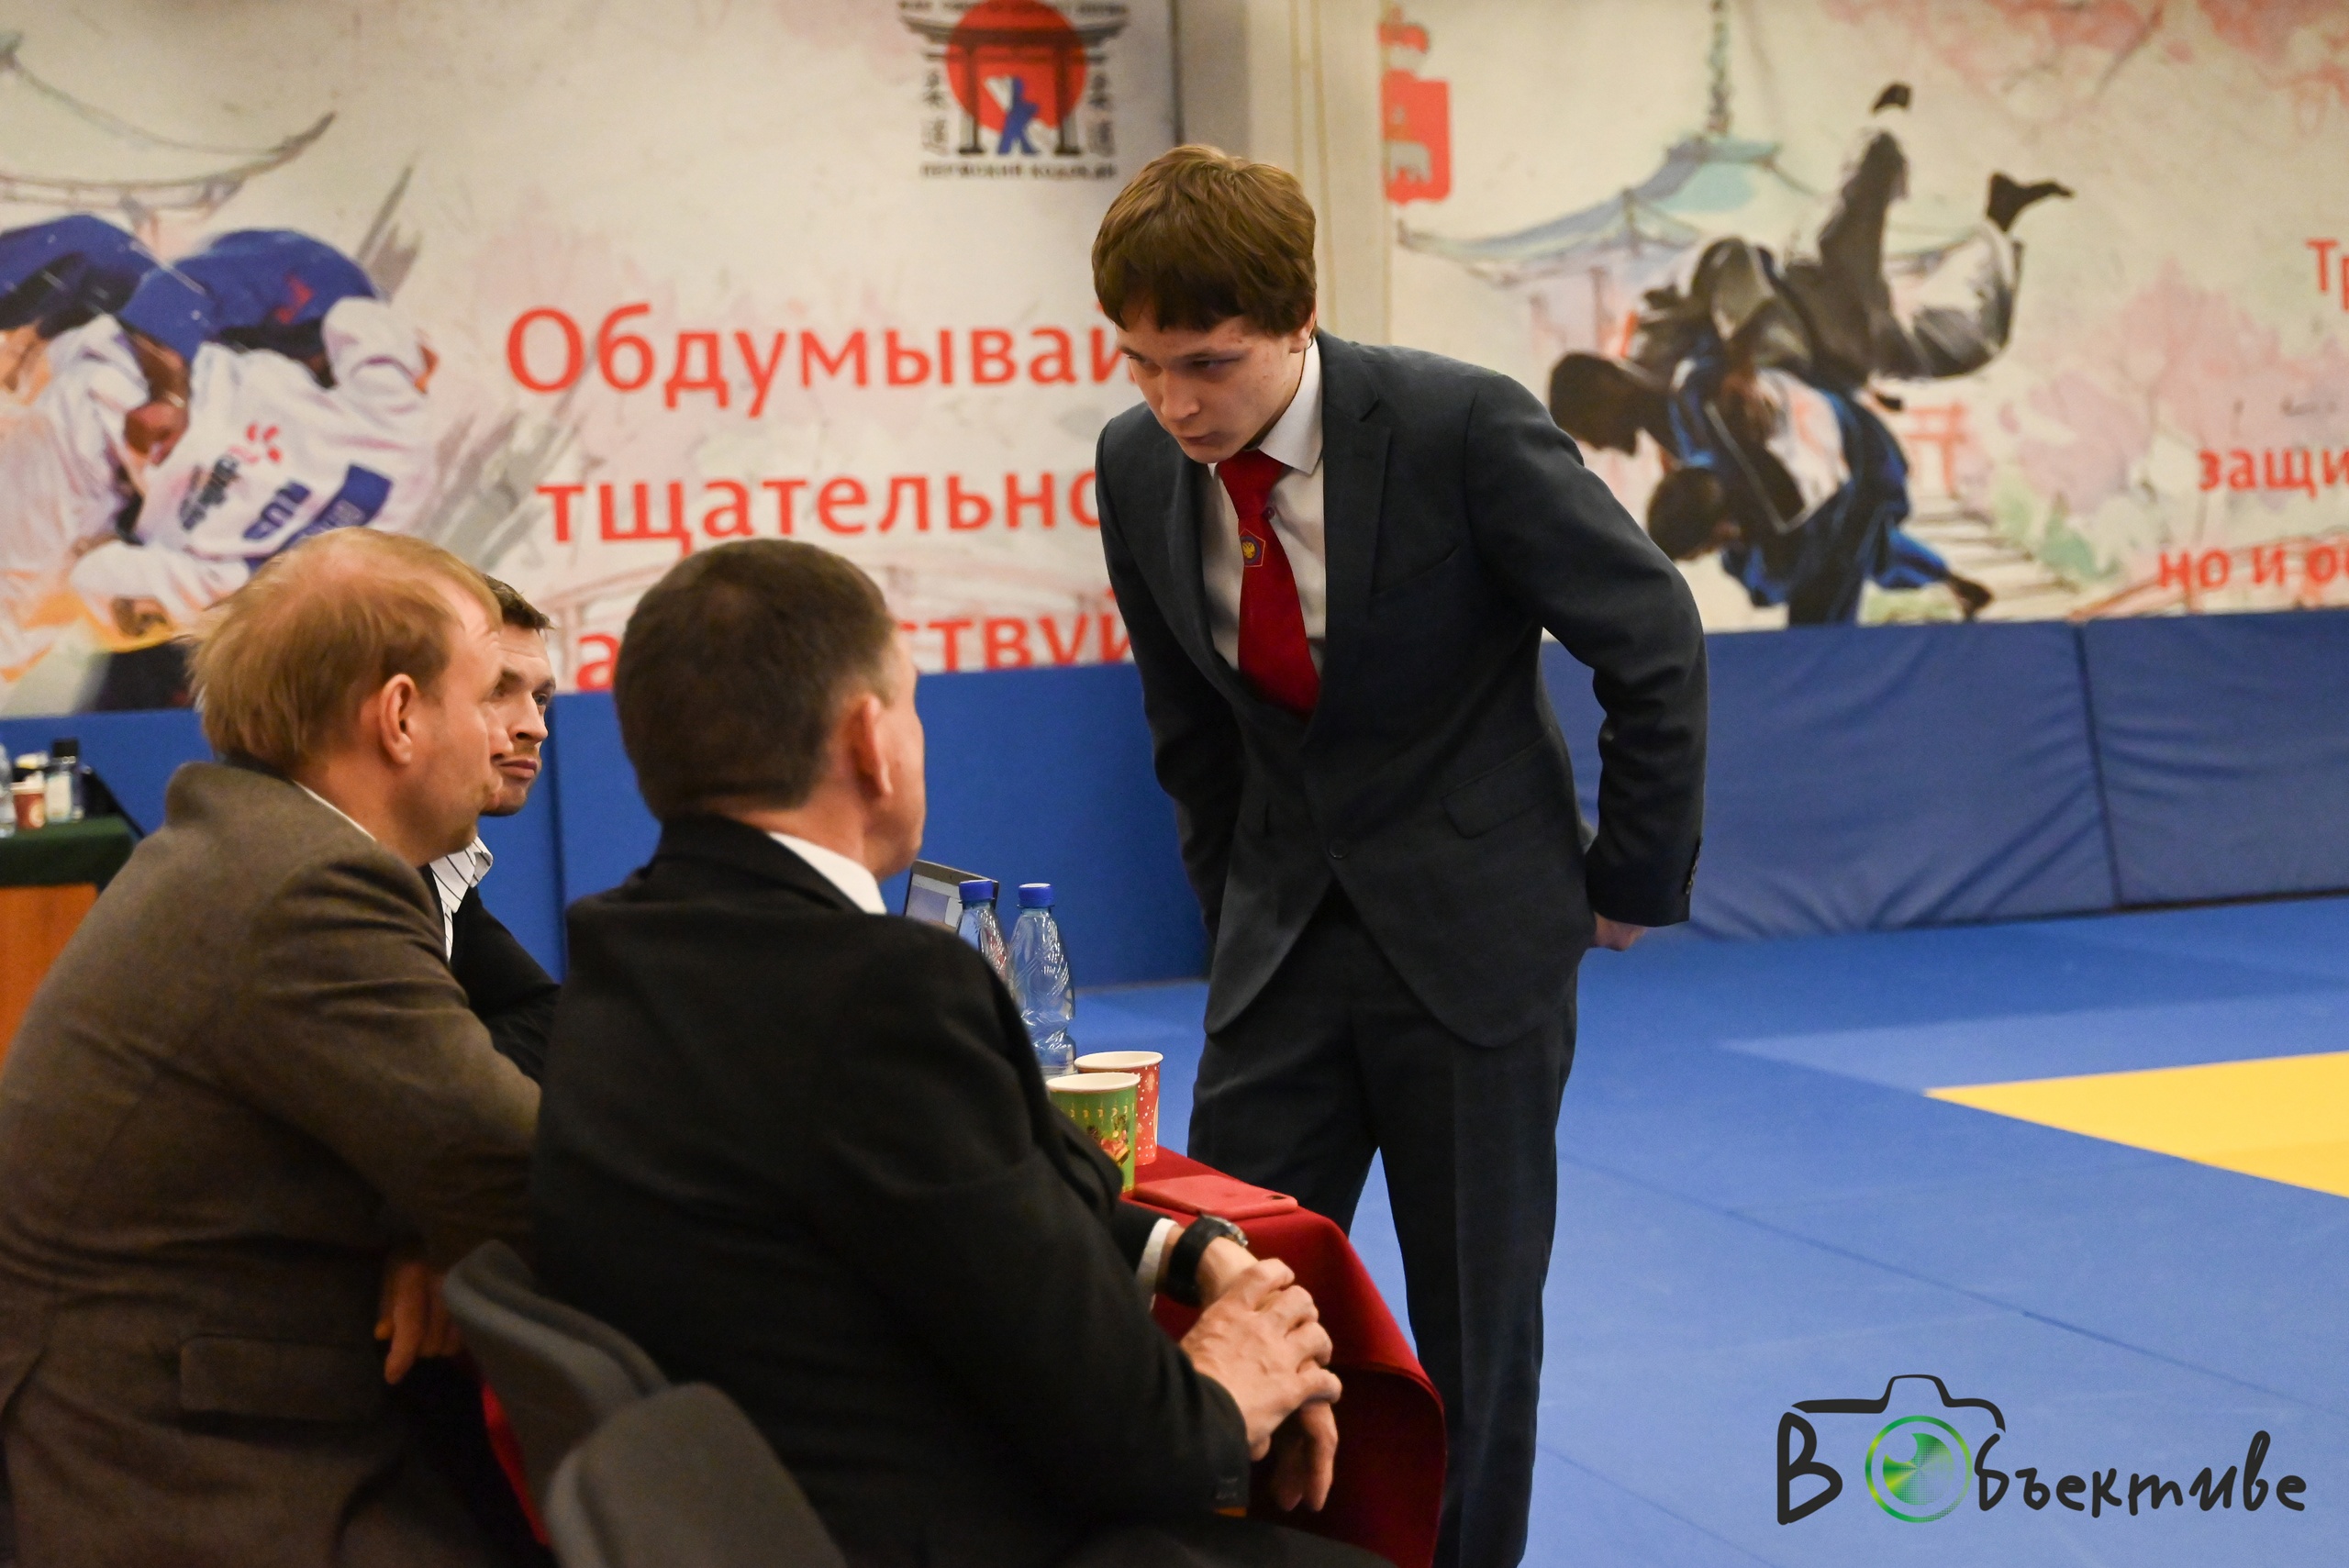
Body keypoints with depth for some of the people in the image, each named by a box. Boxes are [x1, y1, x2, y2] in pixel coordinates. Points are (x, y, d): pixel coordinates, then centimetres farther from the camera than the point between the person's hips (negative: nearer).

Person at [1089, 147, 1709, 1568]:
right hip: (1283, 940, 4)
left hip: (1477, 937, -4)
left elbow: (1655, 642, -10)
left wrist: (1635, 883, -4)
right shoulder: (1140, 466, -4)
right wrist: (1237, 905, 12)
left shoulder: (1461, 427, -19)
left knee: (1478, 1318, 6)